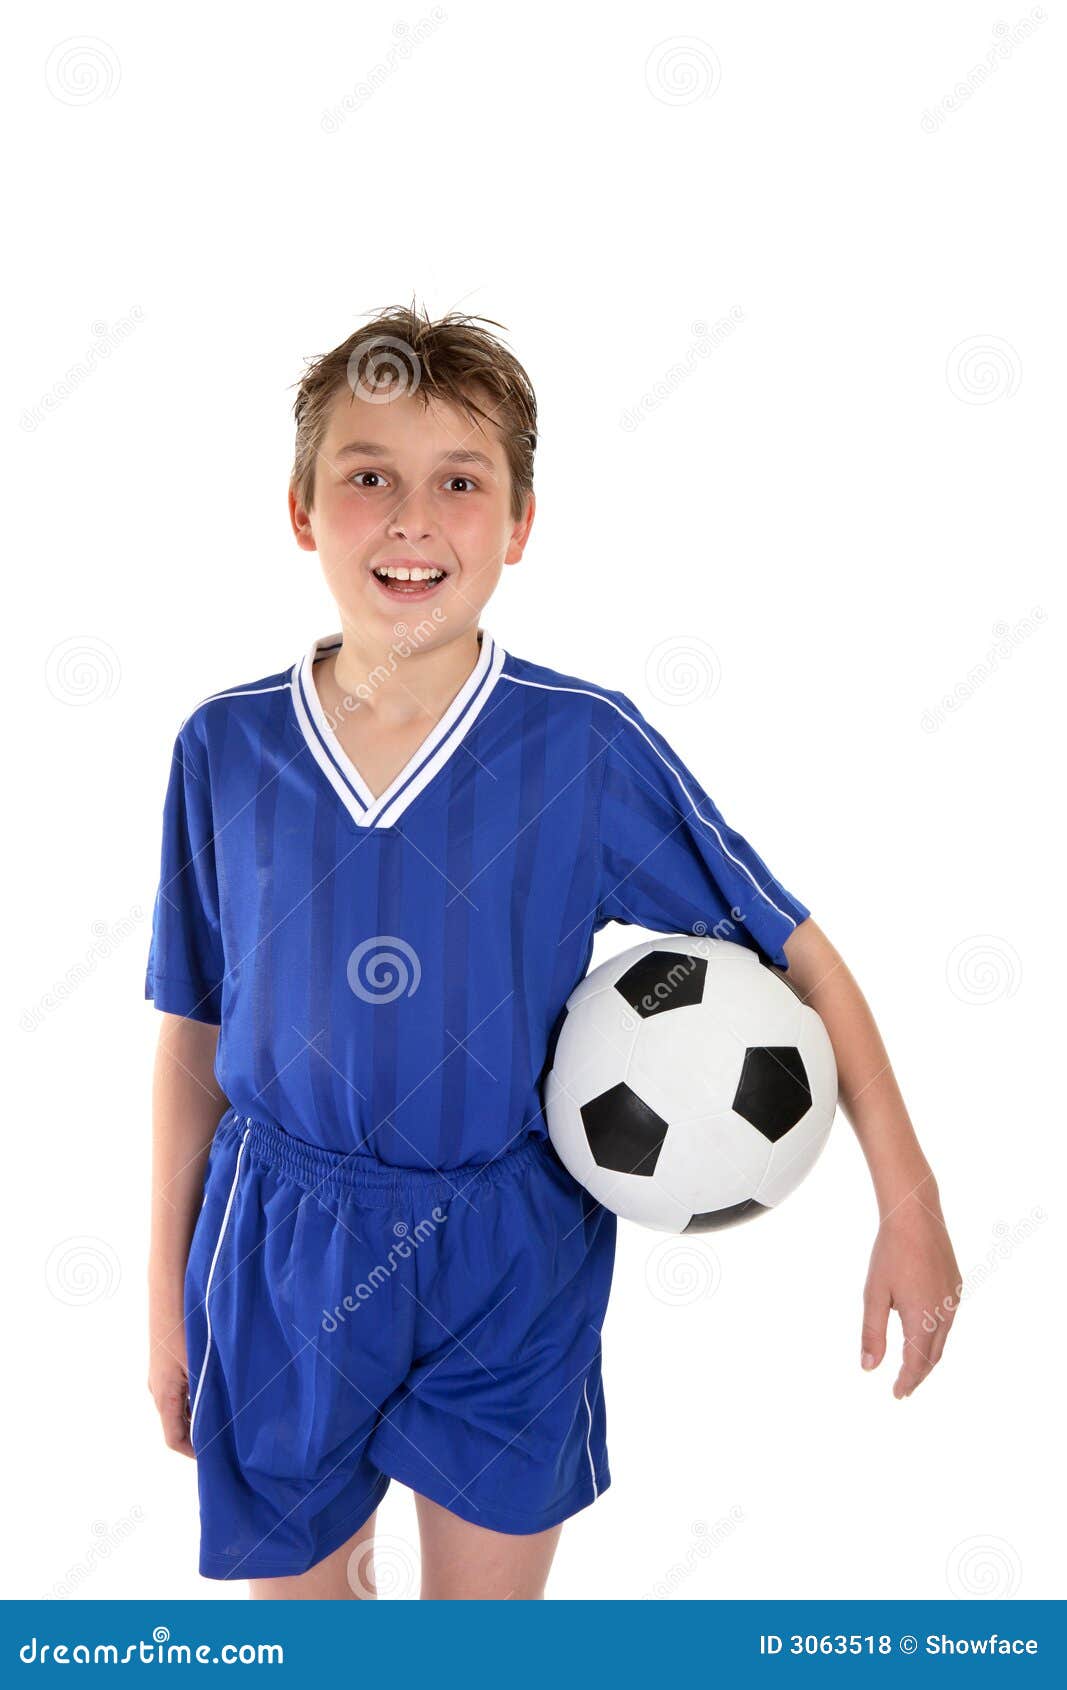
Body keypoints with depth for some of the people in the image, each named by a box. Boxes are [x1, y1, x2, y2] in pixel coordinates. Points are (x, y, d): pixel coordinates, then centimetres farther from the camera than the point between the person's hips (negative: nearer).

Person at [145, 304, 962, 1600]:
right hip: (278, 1258, 2)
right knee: (290, 1583, 21)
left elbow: (794, 951, -7)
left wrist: (909, 1204, -9)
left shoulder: (588, 746, -13)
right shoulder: (224, 747, -8)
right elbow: (192, 1037, 1)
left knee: (487, 1594, 14)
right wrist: (168, 1295, 7)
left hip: (511, 1262, -1)